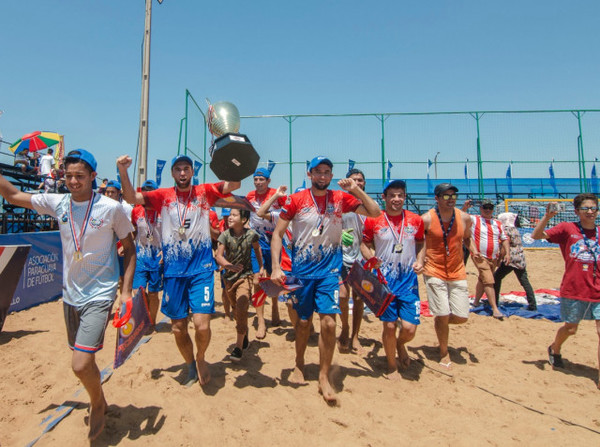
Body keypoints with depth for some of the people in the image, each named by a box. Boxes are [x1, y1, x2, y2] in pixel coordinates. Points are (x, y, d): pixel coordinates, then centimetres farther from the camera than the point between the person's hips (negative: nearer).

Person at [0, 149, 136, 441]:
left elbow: (130, 249, -7)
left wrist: (126, 291, -12)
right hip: (70, 295, 5)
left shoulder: (112, 208, -13)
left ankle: (97, 403, 17)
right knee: (83, 360, 19)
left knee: (81, 365, -15)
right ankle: (98, 401, 45)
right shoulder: (58, 203, 0)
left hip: (99, 296, -5)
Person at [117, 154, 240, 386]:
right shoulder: (163, 195, 5)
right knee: (178, 328, 11)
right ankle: (192, 366, 38)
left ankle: (201, 357, 22)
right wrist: (123, 171, -20)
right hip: (173, 272, 2)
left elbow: (234, 184, -8)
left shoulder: (204, 192, 3)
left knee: (202, 325, -12)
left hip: (201, 270, -2)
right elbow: (132, 198, -6)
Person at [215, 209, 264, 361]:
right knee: (237, 309, 18)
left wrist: (261, 267, 14)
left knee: (241, 309, -16)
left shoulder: (251, 234, -9)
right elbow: (219, 256, -14)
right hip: (229, 276, 3)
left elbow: (257, 248, 10)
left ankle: (239, 345, -3)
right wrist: (230, 266, -32)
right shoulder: (225, 235, -9)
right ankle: (244, 332, 44)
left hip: (245, 275, -3)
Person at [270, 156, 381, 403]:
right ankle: (299, 364, 40)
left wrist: (356, 189, -11)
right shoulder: (296, 200, -5)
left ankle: (324, 377, 13)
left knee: (329, 322, -8)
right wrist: (276, 267, -13)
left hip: (329, 271, 1)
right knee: (304, 320, 12)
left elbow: (375, 212, 1)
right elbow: (277, 233, -4)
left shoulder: (340, 198, 1)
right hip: (301, 271, 0)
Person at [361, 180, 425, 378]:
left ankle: (400, 344, 35)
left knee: (410, 328, -3)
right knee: (389, 325, 4)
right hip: (384, 280, -1)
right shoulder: (373, 220, -4)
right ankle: (392, 365, 30)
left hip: (408, 279, 2)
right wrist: (371, 258, -14)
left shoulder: (416, 220, 2)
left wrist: (420, 260, -2)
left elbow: (421, 244, 15)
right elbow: (364, 244, 6)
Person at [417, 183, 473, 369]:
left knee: (461, 317, 2)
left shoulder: (465, 218, 1)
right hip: (434, 273, -4)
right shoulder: (426, 219, -10)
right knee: (442, 315, -5)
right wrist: (418, 262, -17)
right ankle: (444, 353, 20)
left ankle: (440, 322, 37)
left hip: (458, 273, 4)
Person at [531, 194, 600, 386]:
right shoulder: (567, 228, -3)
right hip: (573, 290, -2)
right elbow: (536, 235, -12)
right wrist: (547, 216, -23)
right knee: (570, 328, 13)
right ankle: (554, 349, 43)